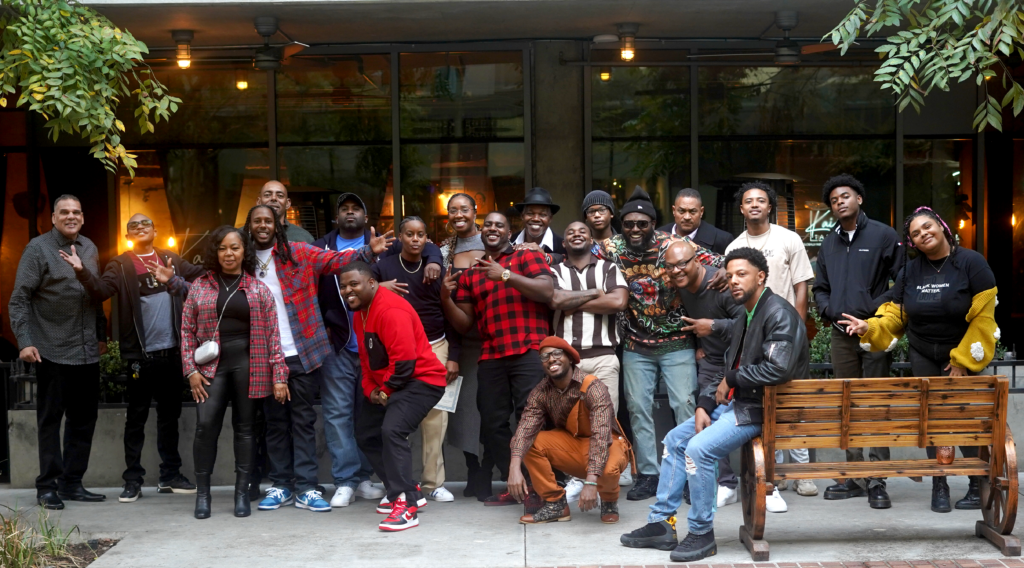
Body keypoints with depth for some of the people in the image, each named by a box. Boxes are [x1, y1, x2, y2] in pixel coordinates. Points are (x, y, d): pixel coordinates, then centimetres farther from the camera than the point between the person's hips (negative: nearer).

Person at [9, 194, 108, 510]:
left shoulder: (89, 249, 11)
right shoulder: (39, 249, -5)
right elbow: (19, 300, -7)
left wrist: (101, 335, 15)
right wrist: (24, 342, -15)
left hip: (87, 352, 6)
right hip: (53, 351, -5)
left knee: (84, 418, 9)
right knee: (50, 419, 3)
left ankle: (72, 482, 19)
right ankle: (48, 486, 12)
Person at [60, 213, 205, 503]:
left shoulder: (171, 260, 11)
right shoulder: (121, 265, -1)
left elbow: (203, 274, 14)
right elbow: (101, 289, -16)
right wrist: (82, 272, -33)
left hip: (171, 350, 4)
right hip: (140, 353, -4)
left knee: (170, 415, 13)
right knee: (136, 418, 3)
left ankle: (170, 475, 23)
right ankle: (133, 480, 10)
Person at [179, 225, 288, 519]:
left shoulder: (259, 289, 5)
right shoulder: (199, 286, 8)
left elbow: (272, 334, 2)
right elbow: (187, 330, 7)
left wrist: (279, 375, -4)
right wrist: (191, 369, -3)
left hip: (248, 364, 0)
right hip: (212, 365, 0)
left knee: (244, 428, 4)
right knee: (205, 425, -10)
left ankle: (242, 493, 12)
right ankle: (202, 492, 3)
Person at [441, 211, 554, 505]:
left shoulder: (527, 256, 9)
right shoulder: (470, 274, 20)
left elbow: (548, 292, -8)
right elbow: (464, 324, 18)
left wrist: (506, 275, -13)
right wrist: (446, 298, 0)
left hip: (529, 352, -5)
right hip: (490, 358, 5)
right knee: (493, 424, 1)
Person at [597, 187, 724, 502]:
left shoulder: (673, 244, -12)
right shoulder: (612, 248, -4)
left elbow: (717, 264, -13)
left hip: (677, 343, -3)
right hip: (636, 346, 3)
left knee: (685, 405, -4)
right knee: (638, 409, 6)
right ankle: (647, 475, 16)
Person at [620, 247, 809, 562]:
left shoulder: (778, 313, -16)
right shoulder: (743, 321, 15)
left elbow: (779, 369, -29)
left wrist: (731, 380, -15)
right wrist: (704, 405, 0)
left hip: (761, 409, -10)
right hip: (735, 403, 10)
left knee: (699, 449, -24)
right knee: (675, 440, 9)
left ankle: (701, 534, -9)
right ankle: (662, 524, 14)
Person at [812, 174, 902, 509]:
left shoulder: (884, 236, 0)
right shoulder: (829, 243, 17)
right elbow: (820, 288, 23)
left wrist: (872, 316, -11)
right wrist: (830, 312, 3)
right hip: (841, 333, 5)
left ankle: (877, 481, -2)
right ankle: (854, 476, 15)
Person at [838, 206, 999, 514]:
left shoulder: (971, 263, -10)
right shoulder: (910, 271, 4)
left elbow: (983, 316, -13)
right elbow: (895, 315, 5)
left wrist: (963, 359, -15)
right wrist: (870, 327, -14)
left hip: (961, 354, -4)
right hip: (923, 356, 4)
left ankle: (978, 486, 9)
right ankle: (939, 486, 13)